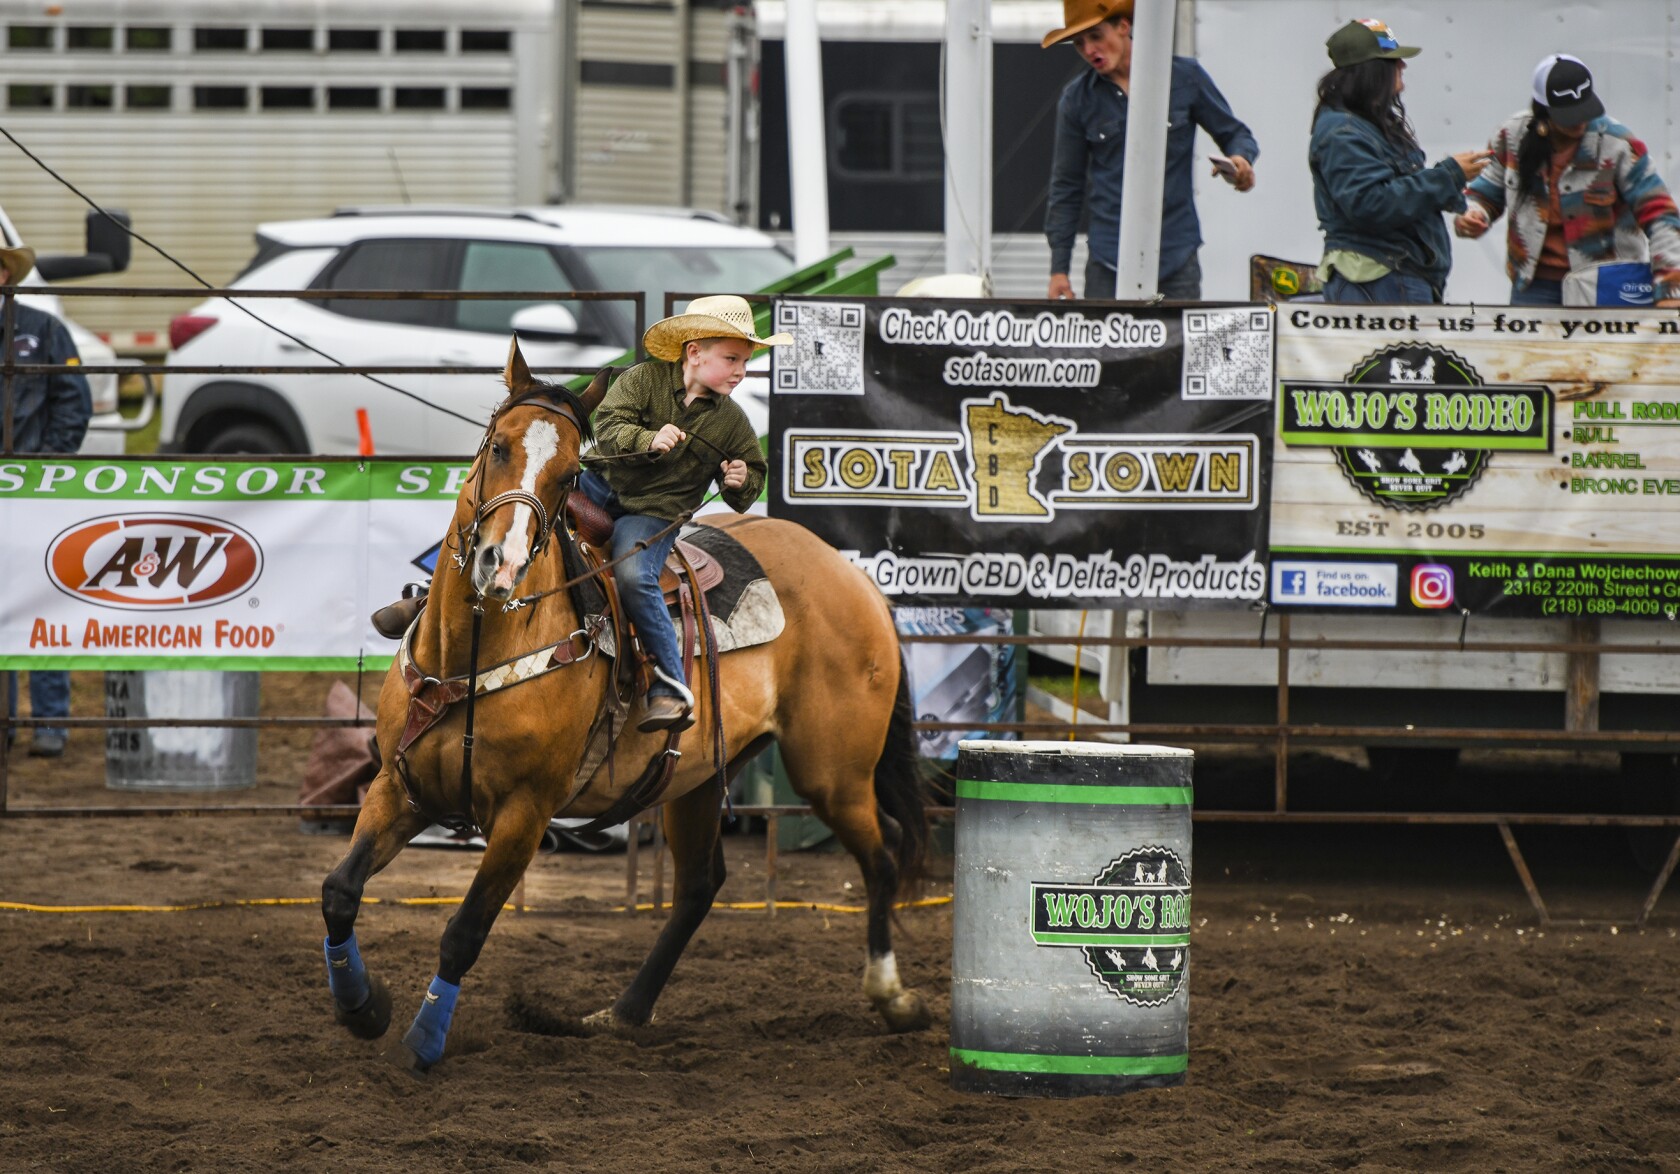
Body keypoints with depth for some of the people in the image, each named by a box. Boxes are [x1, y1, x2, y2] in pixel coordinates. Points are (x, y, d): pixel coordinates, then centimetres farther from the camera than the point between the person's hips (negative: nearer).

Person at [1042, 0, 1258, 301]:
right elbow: (1066, 188, 11)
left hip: (1177, 257, -1)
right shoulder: (1077, 100, 7)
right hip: (1109, 263, 1)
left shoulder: (1185, 76, 3)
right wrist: (1059, 268, 7)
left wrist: (1240, 158, -13)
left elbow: (1234, 134, 13)